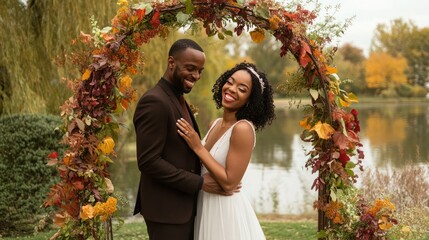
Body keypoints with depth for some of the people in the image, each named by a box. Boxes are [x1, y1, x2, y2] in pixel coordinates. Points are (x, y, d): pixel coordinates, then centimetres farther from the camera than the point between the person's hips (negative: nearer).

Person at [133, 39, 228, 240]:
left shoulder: (178, 99, 13)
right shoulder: (154, 102, -18)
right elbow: (148, 161, -23)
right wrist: (200, 183, -20)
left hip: (184, 205, 9)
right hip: (166, 208, -9)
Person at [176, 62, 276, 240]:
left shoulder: (243, 129, -21)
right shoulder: (215, 124, 4)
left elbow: (229, 182, -23)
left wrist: (198, 147, -20)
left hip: (226, 212, -8)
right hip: (206, 207, 8)